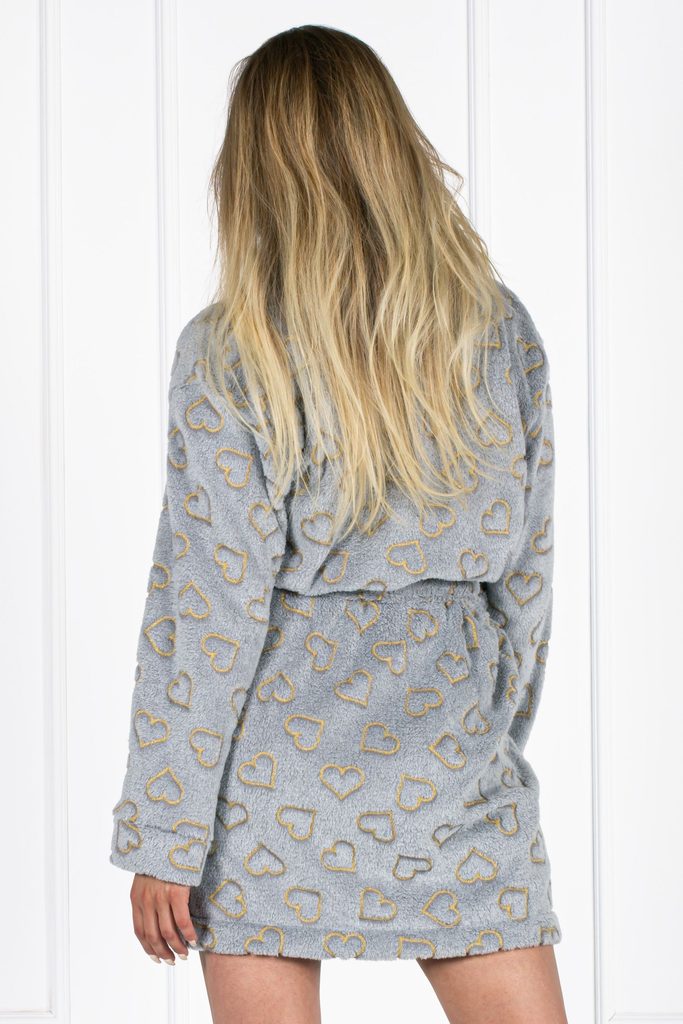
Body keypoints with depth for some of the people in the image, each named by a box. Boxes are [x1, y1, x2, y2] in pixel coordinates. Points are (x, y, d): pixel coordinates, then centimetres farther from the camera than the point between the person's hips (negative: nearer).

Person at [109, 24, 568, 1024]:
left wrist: (163, 836, -5)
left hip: (281, 771, -2)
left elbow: (209, 611, -11)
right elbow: (526, 574, 8)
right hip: (454, 756, 3)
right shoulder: (501, 330, 2)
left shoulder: (230, 352, -9)